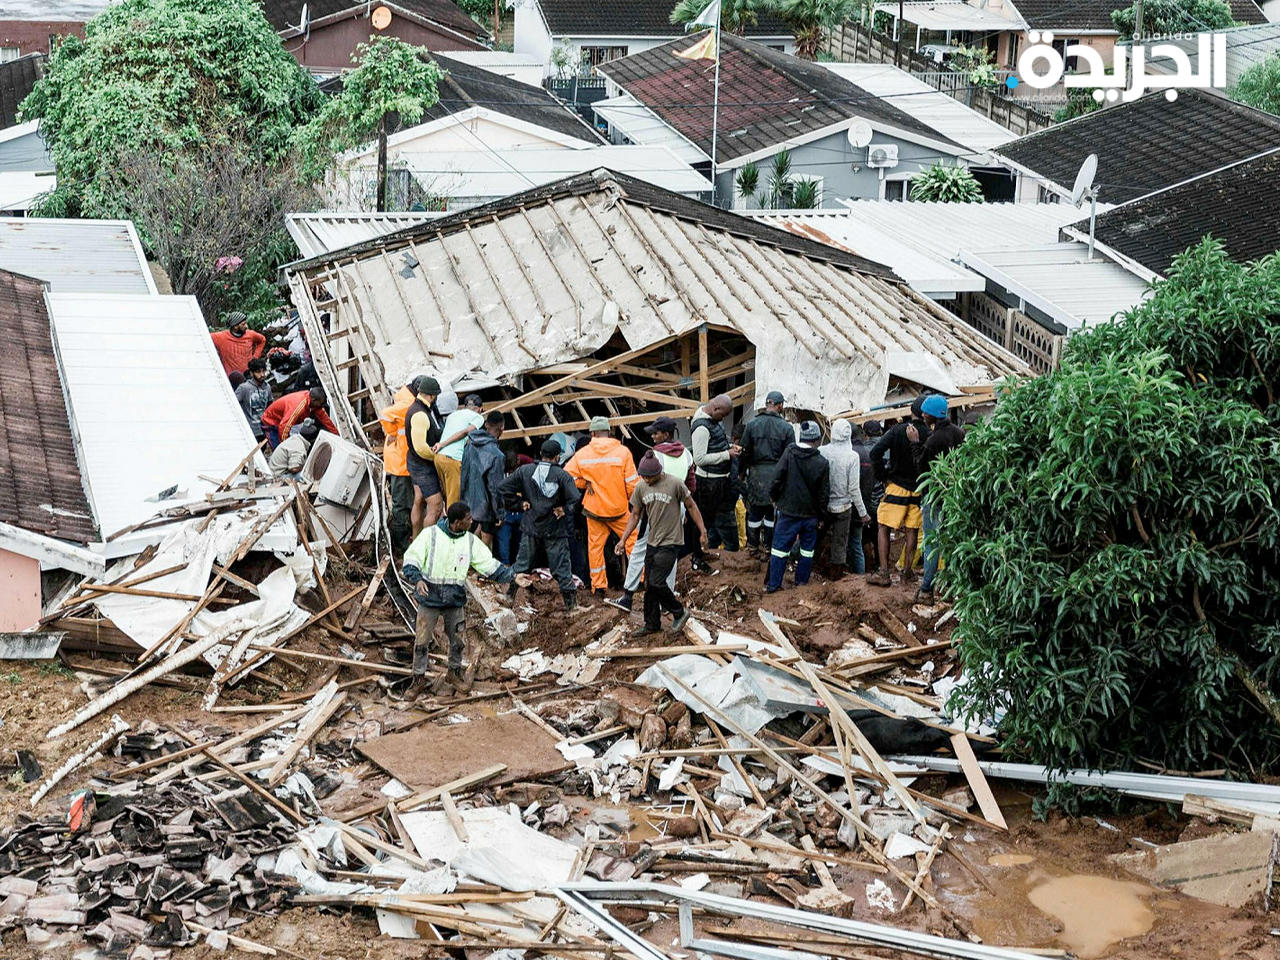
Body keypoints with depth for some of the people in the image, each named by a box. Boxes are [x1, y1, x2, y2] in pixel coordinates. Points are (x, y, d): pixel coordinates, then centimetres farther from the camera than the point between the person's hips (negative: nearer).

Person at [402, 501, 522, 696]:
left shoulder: (470, 540, 2)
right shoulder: (431, 534, -10)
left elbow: (490, 565, 5)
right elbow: (411, 559, -9)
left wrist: (512, 576, -5)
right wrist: (417, 579, -26)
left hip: (455, 599, 3)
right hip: (430, 597, -3)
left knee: (457, 639, 12)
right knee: (422, 640, 0)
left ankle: (455, 673, 34)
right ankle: (419, 678, 17)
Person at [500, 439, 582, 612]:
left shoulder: (524, 470, -3)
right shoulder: (562, 475, -13)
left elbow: (503, 488, -1)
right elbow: (575, 499, -23)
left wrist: (520, 501, 5)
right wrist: (564, 509, -6)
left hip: (530, 526, 3)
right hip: (555, 529, -2)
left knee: (522, 564, 16)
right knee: (561, 566, 5)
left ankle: (510, 597, 21)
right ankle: (571, 603, 6)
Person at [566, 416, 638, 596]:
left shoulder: (582, 454, -5)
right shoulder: (623, 452, -9)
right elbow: (632, 483, -9)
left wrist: (586, 483, 7)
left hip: (593, 507, 1)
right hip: (618, 507, -1)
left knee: (595, 545, 12)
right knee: (632, 541, 13)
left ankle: (598, 586, 12)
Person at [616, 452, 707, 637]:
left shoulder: (675, 483, -13)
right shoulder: (641, 487, 2)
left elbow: (691, 507, -2)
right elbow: (635, 515, 11)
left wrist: (702, 531, -1)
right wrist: (623, 539, 4)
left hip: (670, 543, -6)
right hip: (652, 543, 6)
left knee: (656, 583, -13)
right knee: (649, 585, 8)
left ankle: (679, 613, 7)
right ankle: (652, 625, 20)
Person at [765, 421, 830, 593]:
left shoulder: (789, 454, -11)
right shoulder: (822, 463, -8)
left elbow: (777, 480, -9)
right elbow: (824, 493, -2)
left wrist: (775, 499, 8)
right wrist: (820, 512, 12)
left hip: (788, 510, -1)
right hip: (811, 514, 1)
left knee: (780, 547, 4)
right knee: (807, 550, 15)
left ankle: (773, 584, 5)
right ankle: (802, 581, 22)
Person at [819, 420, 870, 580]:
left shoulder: (821, 451, -11)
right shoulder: (852, 456, -15)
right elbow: (854, 488, -14)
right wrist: (863, 512, -5)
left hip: (823, 505, 2)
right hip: (842, 506, -2)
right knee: (840, 543, 12)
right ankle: (836, 574, 21)